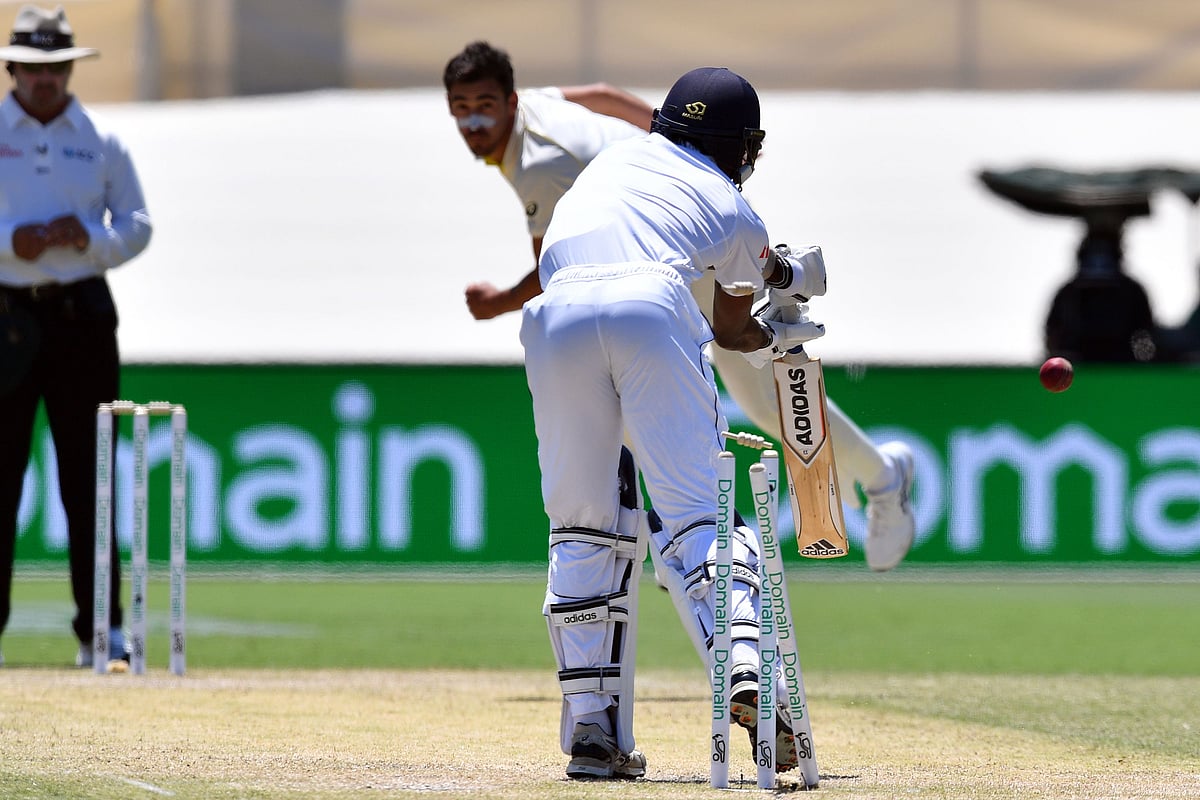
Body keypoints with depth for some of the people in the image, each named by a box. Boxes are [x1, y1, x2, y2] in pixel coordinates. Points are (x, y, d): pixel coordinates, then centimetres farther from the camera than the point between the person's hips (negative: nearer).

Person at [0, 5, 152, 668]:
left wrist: (90, 238, -11)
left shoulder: (101, 143, 10)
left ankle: (100, 629, 1)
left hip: (82, 314, 1)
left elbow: (137, 227, 9)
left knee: (87, 476, 0)